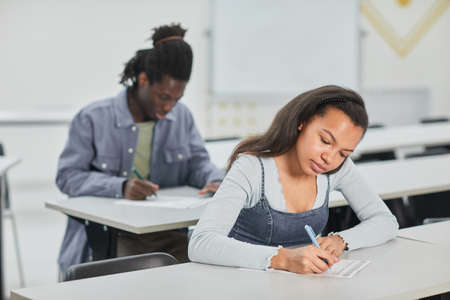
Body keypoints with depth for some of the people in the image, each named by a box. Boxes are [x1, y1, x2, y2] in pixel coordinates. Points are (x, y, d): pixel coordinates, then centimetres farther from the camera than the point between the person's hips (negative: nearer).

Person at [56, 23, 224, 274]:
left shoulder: (182, 116, 11)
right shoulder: (92, 119, -4)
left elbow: (198, 162, 18)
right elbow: (67, 176, -7)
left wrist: (216, 180, -8)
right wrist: (120, 187, -23)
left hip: (169, 233, 4)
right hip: (109, 233, -4)